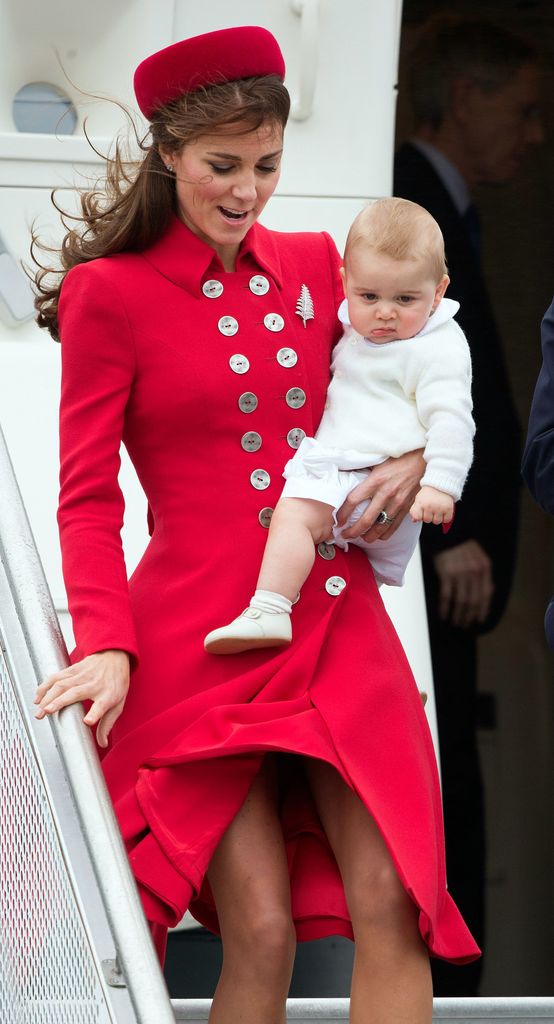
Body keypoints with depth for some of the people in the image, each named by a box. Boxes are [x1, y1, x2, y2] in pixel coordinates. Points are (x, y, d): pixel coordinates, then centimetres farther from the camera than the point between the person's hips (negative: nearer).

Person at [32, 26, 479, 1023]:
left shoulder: (314, 264, 13)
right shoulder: (110, 293, 0)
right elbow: (88, 497, -2)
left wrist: (415, 460, 3)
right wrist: (105, 643, -16)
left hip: (337, 623, 4)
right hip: (200, 639, -4)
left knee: (391, 910, -8)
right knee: (260, 934, -8)